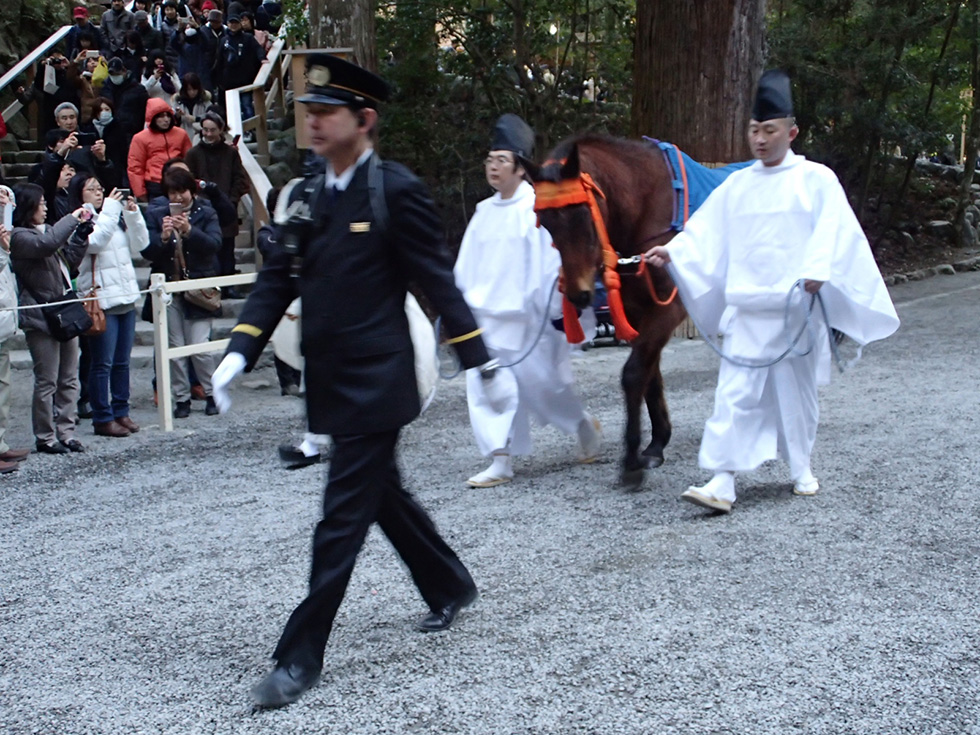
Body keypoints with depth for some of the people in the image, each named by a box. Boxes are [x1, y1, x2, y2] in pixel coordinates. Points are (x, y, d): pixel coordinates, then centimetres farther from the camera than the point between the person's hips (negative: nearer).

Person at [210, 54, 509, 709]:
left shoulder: (397, 191, -10)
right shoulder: (305, 197, 10)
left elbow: (438, 281, -9)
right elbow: (279, 280, 10)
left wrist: (481, 360, -8)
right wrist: (241, 351, -2)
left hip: (377, 379, -8)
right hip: (331, 380, 8)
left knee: (343, 518, -4)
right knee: (382, 494, 21)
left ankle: (301, 656, 2)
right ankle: (451, 587, 41)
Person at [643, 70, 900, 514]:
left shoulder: (816, 180, 0)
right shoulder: (737, 185, 11)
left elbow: (834, 231, -12)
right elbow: (705, 232, 5)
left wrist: (818, 272, -28)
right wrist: (671, 252, -12)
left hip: (797, 308, -2)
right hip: (746, 309, 2)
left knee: (797, 392, 10)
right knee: (734, 394, -6)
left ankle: (801, 468, 30)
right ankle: (722, 483, -10)